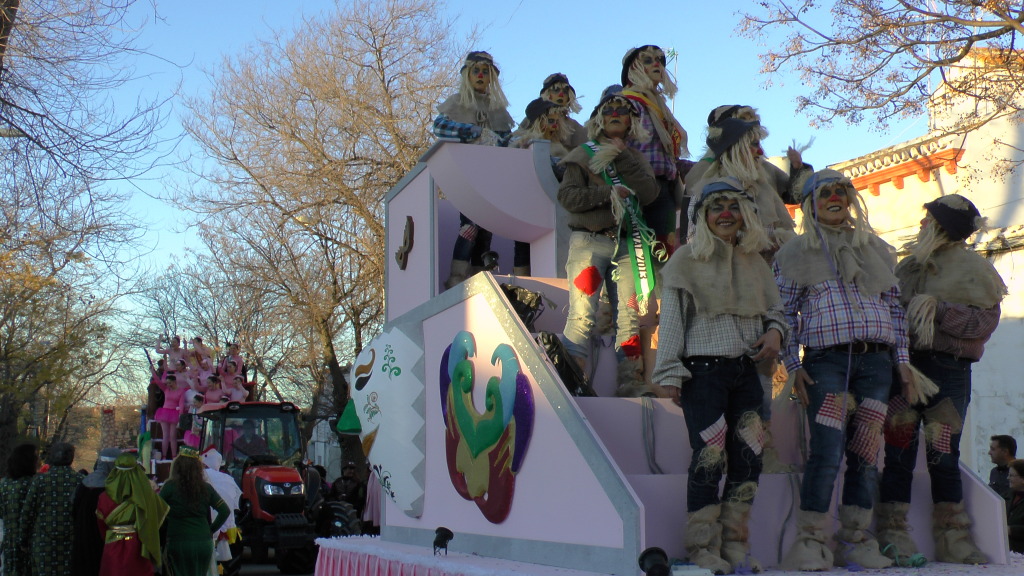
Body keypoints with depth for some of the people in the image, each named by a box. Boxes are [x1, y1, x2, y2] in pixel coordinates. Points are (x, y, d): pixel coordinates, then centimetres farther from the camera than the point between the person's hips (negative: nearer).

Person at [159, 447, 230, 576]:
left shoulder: (170, 486, -6)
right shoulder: (206, 487, 4)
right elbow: (225, 511, 2)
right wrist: (211, 530, 10)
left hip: (178, 542, -3)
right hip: (204, 543, 3)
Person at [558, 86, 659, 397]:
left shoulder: (636, 159, 19)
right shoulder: (584, 154, 9)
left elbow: (649, 193, 0)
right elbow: (567, 196, -4)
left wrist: (622, 157, -3)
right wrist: (609, 193, -11)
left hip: (627, 244, 4)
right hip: (590, 242, -4)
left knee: (631, 316, -1)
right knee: (582, 316, -12)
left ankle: (631, 384, 4)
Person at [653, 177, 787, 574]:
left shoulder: (755, 262, 15)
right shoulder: (685, 261, 1)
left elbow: (774, 308, 22)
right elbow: (670, 319, -2)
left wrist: (775, 330, -2)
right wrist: (670, 373, -8)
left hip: (745, 370, 5)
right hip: (703, 368, -5)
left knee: (748, 457, 2)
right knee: (709, 458, -8)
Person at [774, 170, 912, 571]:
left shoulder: (876, 248, 18)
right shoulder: (795, 253, 8)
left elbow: (895, 307, 18)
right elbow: (785, 313, 3)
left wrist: (902, 360, 10)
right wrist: (793, 367, -5)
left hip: (876, 361, 4)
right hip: (826, 360, -4)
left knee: (865, 454, 3)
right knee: (827, 452, -14)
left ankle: (855, 541, 12)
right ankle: (809, 543, -7)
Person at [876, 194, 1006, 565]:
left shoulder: (976, 269, 6)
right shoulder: (908, 266, 17)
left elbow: (984, 323, -7)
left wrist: (938, 307, -15)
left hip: (949, 371, -2)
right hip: (904, 364, 2)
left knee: (944, 457, -1)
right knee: (898, 451, -4)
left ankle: (953, 539, 9)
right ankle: (893, 534, -2)